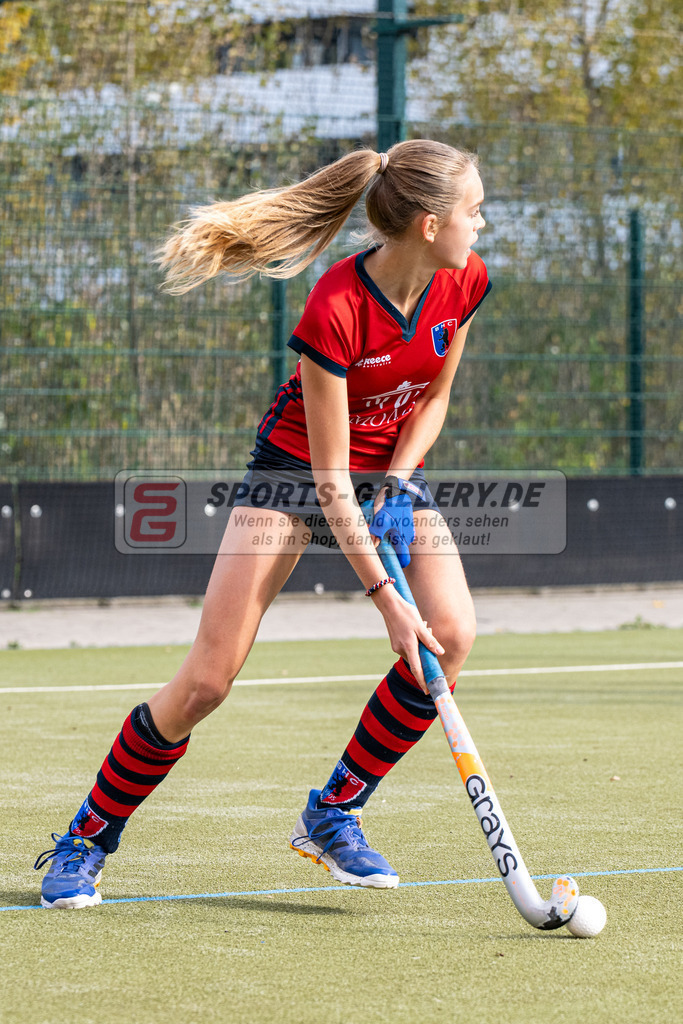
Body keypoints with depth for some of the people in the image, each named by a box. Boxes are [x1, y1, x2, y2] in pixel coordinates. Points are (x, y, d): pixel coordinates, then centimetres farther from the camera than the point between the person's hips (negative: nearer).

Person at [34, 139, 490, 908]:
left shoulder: (465, 282, -14)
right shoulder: (335, 310, -32)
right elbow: (329, 477, -28)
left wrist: (397, 483, -12)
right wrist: (384, 596, -30)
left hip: (391, 466, 5)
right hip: (295, 464, -5)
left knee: (453, 635, -19)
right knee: (208, 679, -12)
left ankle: (333, 813, -2)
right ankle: (86, 840, 7)